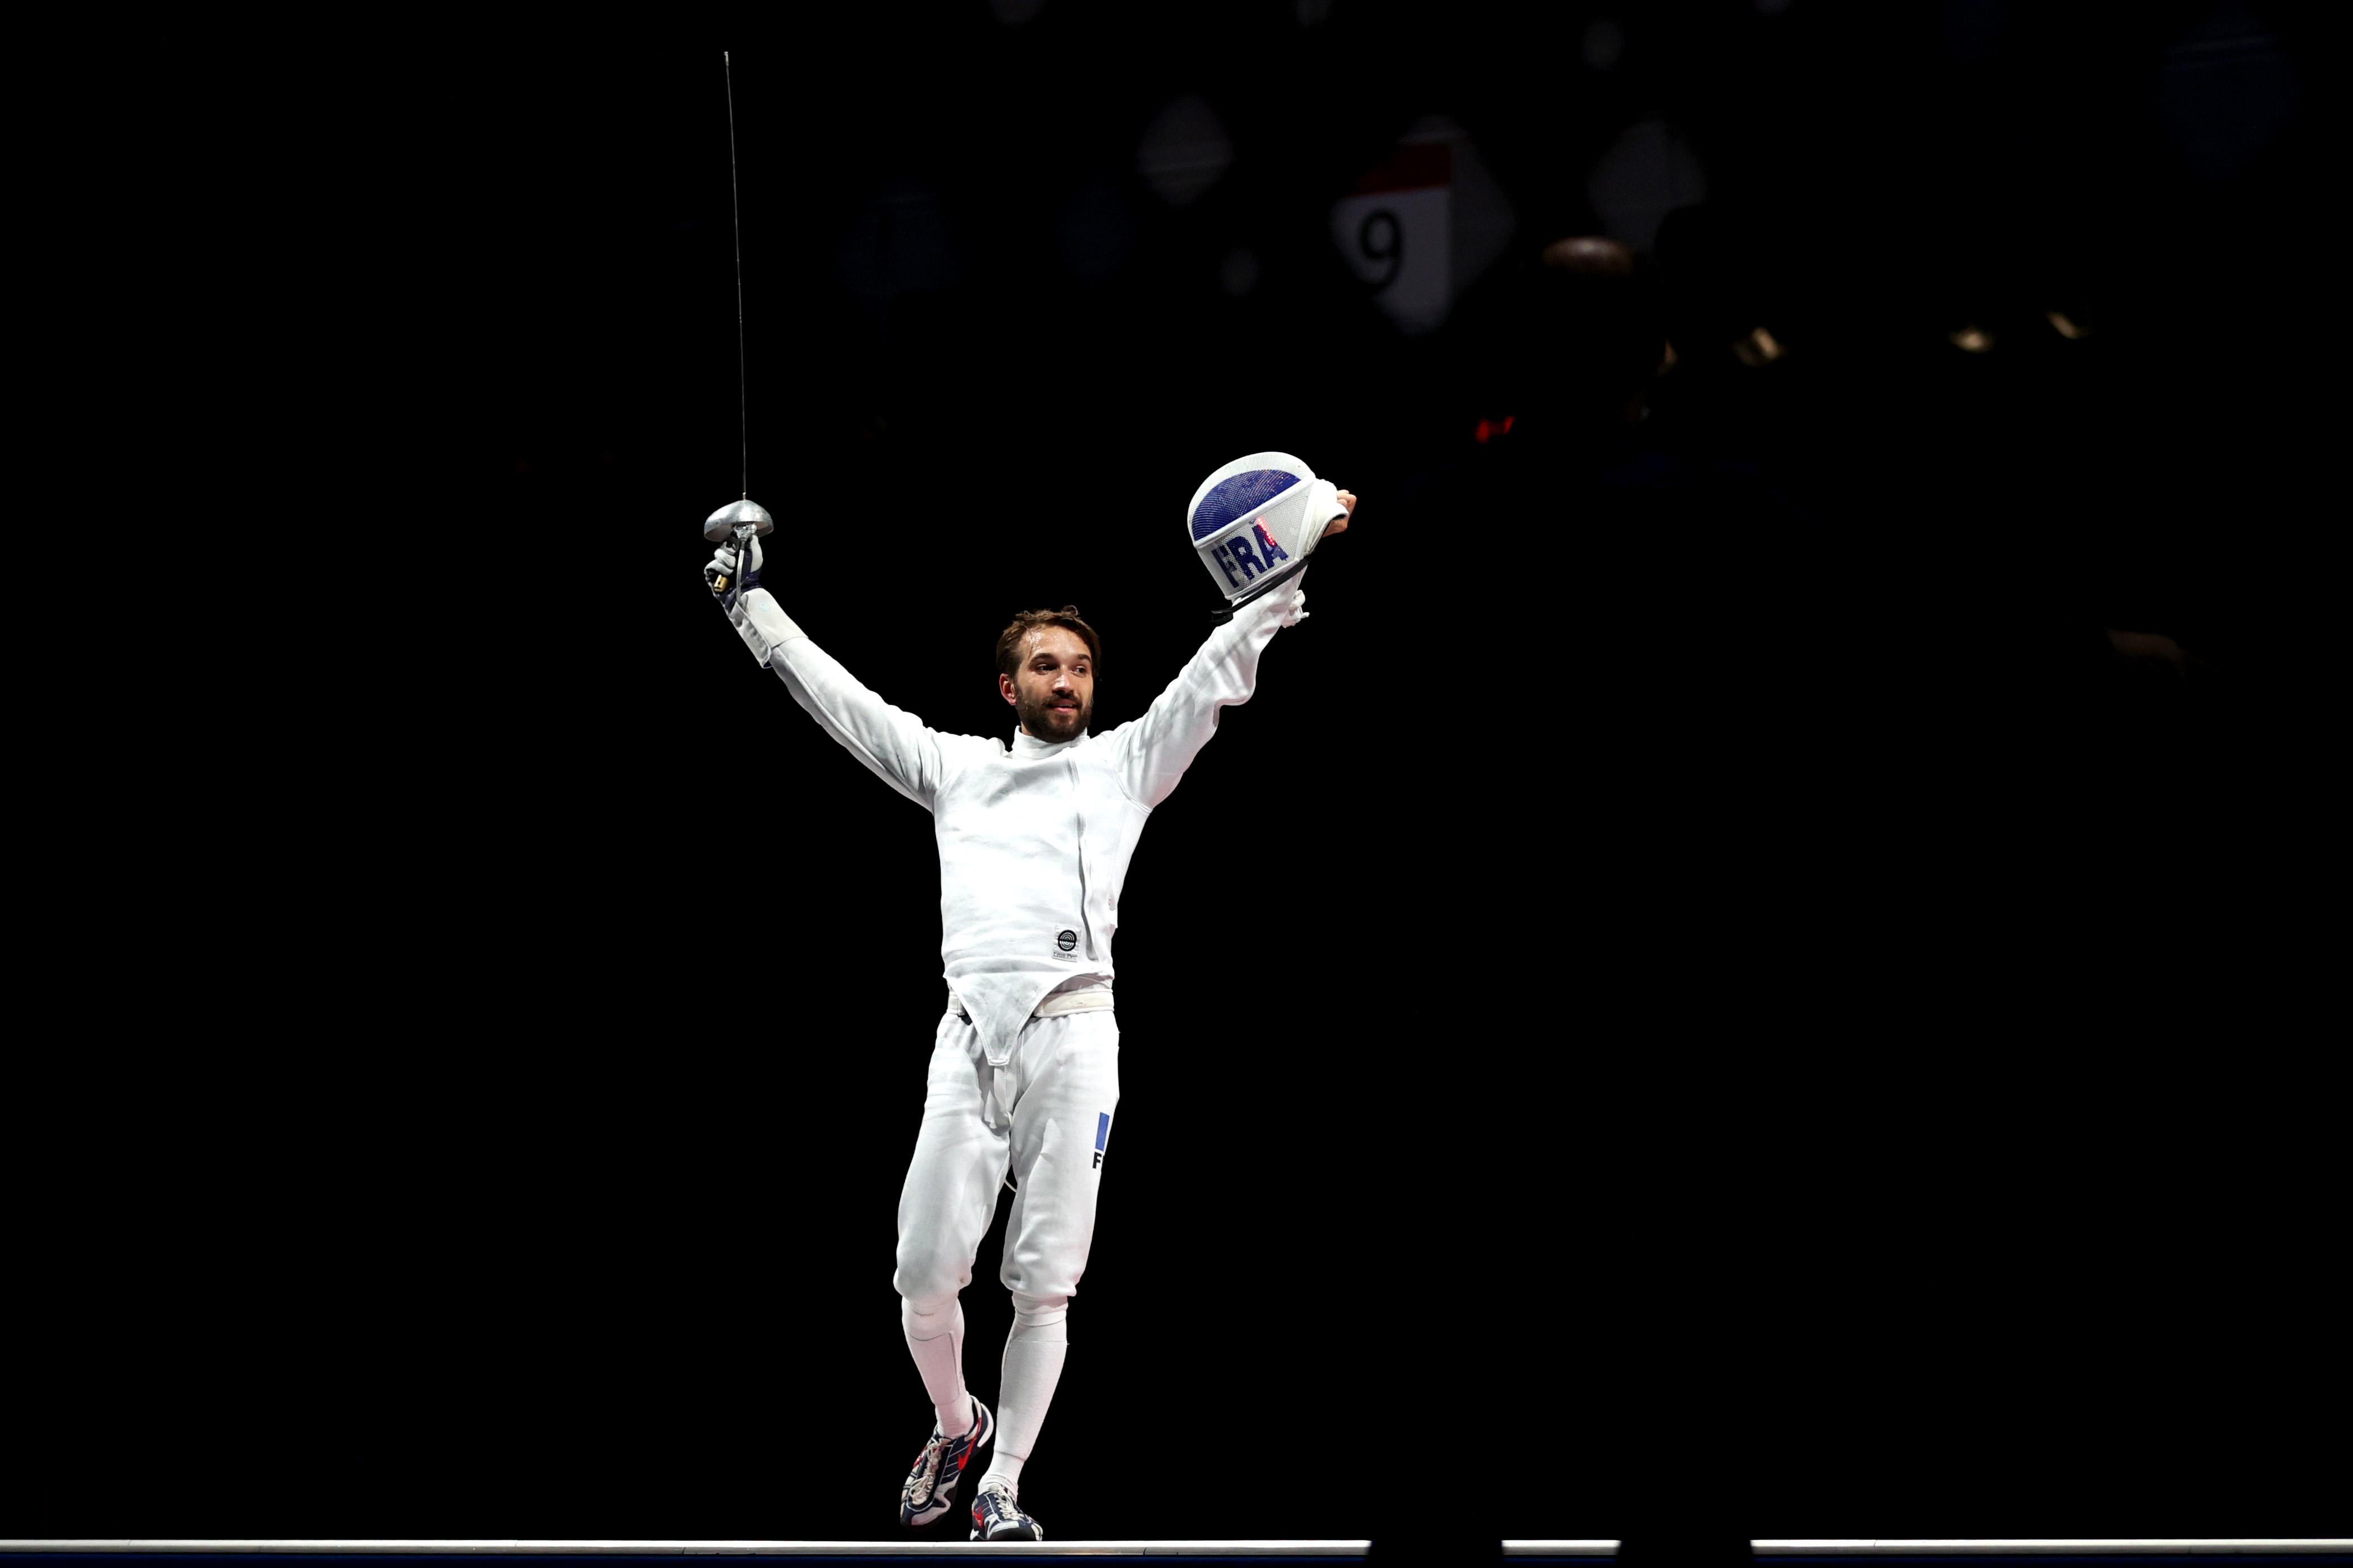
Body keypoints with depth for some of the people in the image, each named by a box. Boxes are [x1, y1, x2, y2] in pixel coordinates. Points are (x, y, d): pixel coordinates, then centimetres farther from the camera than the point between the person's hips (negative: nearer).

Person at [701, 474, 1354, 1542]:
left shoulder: (1124, 764, 16)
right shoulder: (958, 768, 21)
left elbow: (1222, 667, 10)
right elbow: (840, 698, 25)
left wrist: (1295, 559, 2)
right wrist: (753, 609, 26)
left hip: (1073, 1039, -1)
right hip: (969, 1039, 2)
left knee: (1043, 1285, -2)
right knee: (924, 1275, -4)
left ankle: (1000, 1490, 8)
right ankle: (954, 1427, 24)